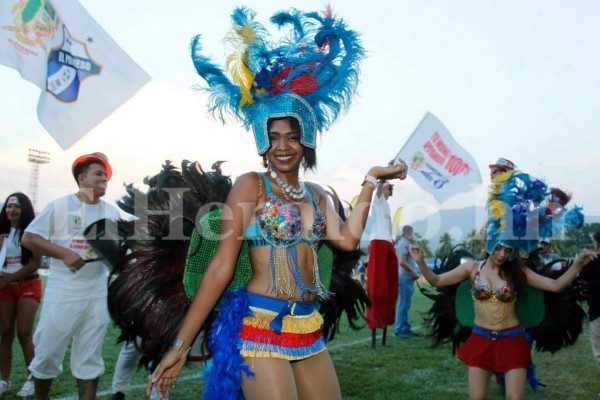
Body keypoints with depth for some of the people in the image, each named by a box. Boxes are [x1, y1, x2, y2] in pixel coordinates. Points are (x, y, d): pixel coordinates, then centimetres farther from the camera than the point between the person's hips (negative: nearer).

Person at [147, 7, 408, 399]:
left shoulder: (316, 194, 11)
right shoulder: (250, 185, -6)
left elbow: (348, 238, -7)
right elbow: (222, 266, -9)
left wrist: (371, 181, 3)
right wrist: (181, 345, -11)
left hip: (309, 330, 7)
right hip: (260, 327, -6)